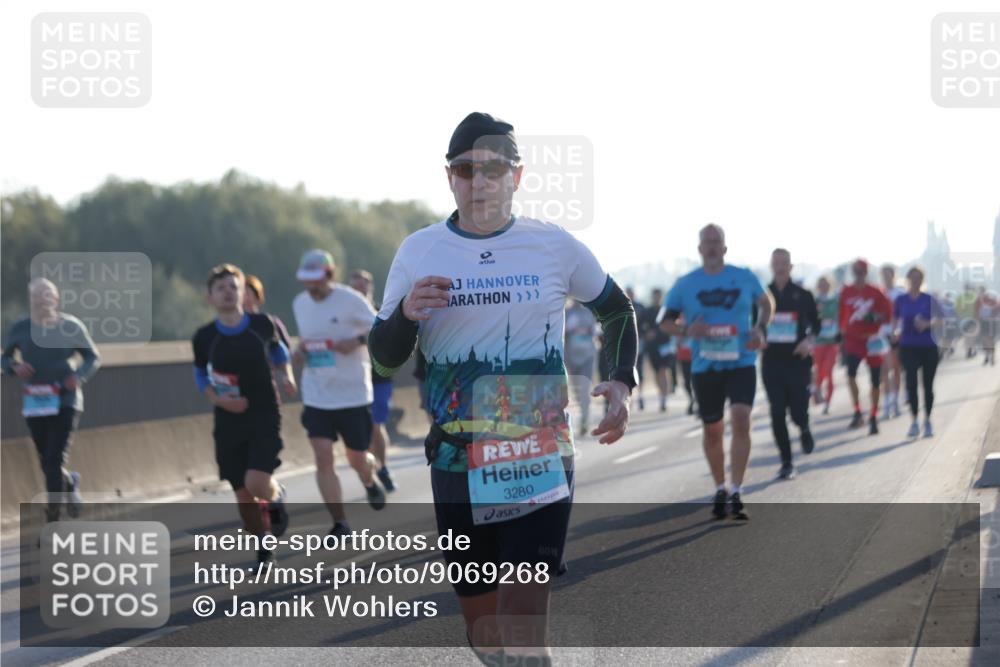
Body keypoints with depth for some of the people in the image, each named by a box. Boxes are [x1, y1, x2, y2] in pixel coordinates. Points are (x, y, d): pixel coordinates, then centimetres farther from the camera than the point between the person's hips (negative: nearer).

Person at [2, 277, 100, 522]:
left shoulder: (71, 327, -4)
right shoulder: (20, 329, 0)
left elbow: (93, 357, 8)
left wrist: (80, 376, -12)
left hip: (65, 402, -3)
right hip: (34, 404, 3)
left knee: (54, 463, -12)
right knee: (47, 464, 9)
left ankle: (52, 518, -5)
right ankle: (70, 483, 43)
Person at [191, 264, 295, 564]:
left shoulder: (262, 325, -3)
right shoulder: (204, 338, -4)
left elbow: (278, 350, 17)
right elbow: (201, 375, 10)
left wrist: (286, 376, -2)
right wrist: (217, 399, -9)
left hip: (265, 417, -1)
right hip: (229, 423, 1)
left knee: (257, 483, -20)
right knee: (243, 495, 2)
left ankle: (276, 498, 17)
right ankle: (262, 548, 25)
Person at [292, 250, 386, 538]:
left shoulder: (351, 300, -11)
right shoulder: (300, 303, 5)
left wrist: (359, 340, -25)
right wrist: (300, 350, 1)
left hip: (353, 393, -3)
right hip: (316, 395, 3)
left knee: (357, 458, 7)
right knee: (323, 458, -9)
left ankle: (371, 481, 44)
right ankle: (340, 523, -1)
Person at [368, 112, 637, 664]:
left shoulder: (555, 246, 0)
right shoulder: (418, 252, 2)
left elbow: (617, 310, 16)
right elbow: (384, 359, 6)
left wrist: (622, 382, 0)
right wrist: (406, 313, -15)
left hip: (541, 461, -2)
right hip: (458, 466, 2)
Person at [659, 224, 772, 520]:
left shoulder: (744, 277, 1)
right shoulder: (685, 285, 1)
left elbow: (766, 303, 18)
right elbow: (665, 321, 7)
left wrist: (760, 329, -1)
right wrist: (687, 331, -14)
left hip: (741, 363, -1)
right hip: (705, 368, 1)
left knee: (741, 420, -18)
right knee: (712, 430, 9)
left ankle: (736, 492, -14)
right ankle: (720, 489, 28)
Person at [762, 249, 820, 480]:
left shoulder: (803, 295, 2)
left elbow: (815, 324, 10)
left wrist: (809, 341, -8)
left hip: (798, 360, -1)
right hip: (772, 362, 1)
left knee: (798, 411, -4)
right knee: (777, 413, -3)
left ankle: (804, 430, 35)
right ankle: (786, 463, 6)